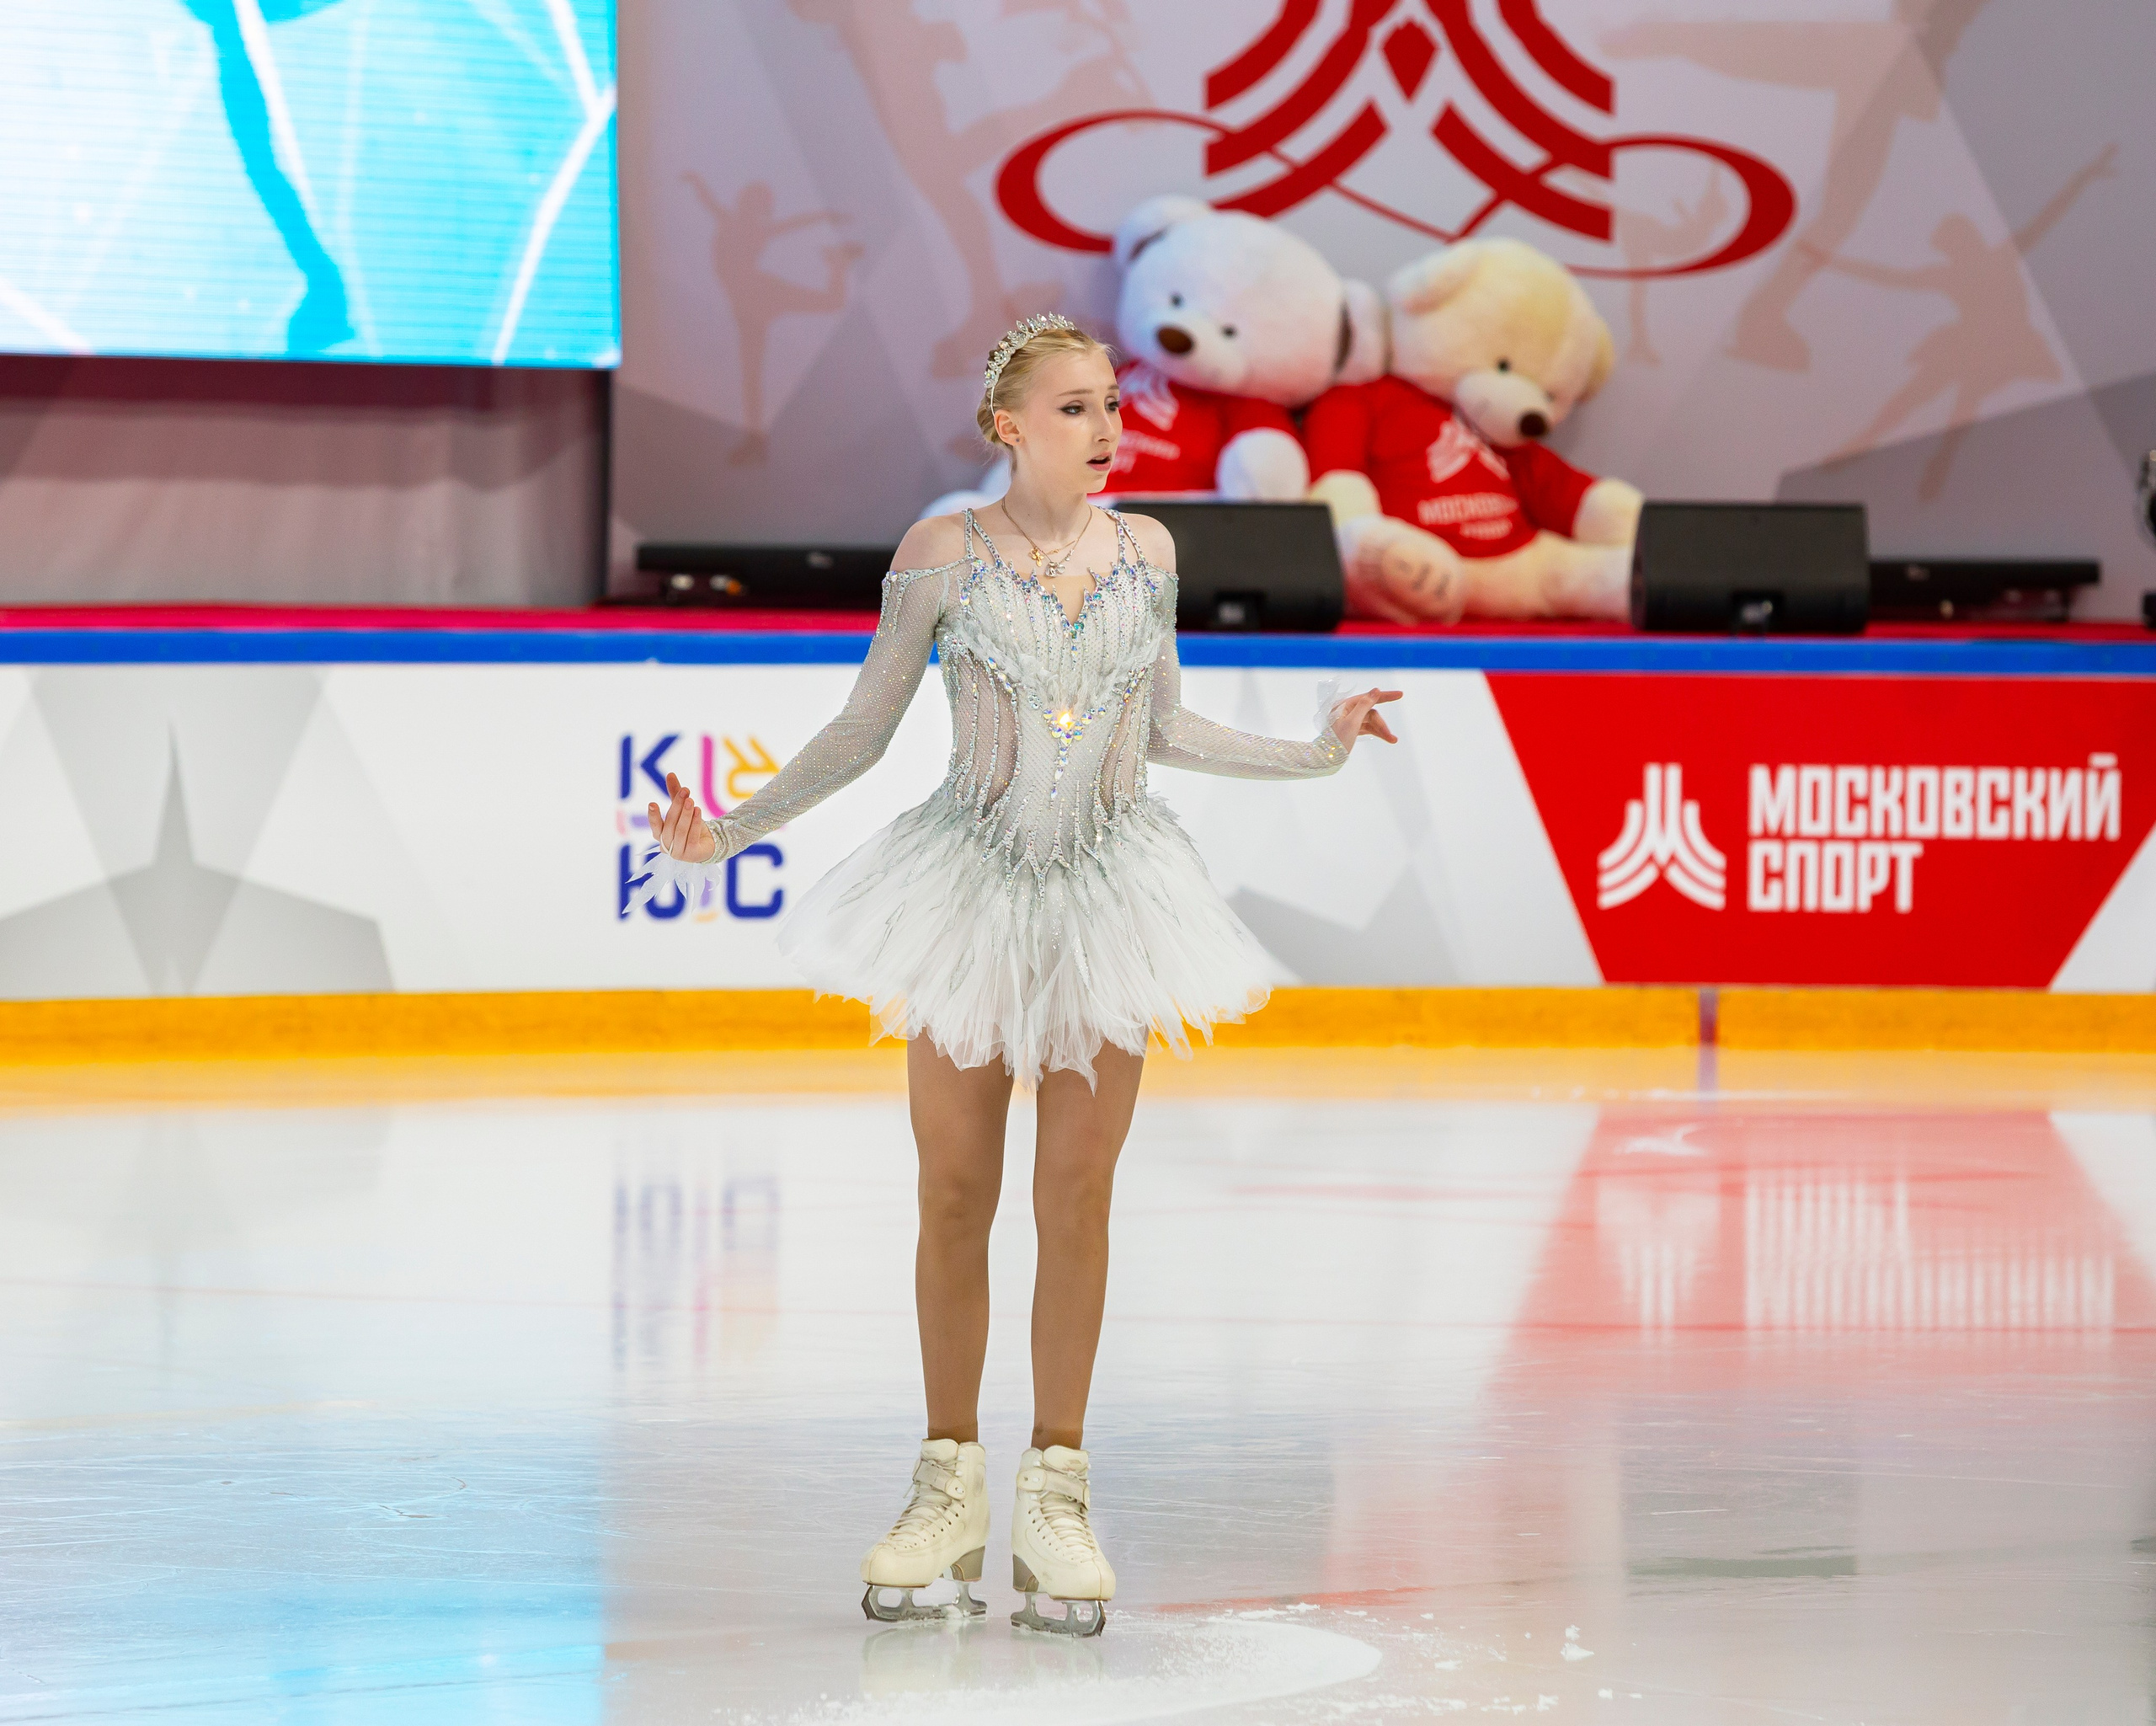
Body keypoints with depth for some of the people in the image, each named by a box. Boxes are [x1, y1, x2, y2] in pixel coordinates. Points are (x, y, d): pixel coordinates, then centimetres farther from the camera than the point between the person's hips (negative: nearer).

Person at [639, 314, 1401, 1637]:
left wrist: (1314, 753, 13)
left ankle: (1059, 1491, 10)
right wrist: (736, 831, -6)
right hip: (976, 884, -2)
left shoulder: (1145, 552, 4)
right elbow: (865, 730, 1)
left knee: (1077, 1194, 3)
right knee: (955, 1195, 2)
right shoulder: (945, 556, -5)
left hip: (1109, 888, 2)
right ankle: (952, 1488, 12)